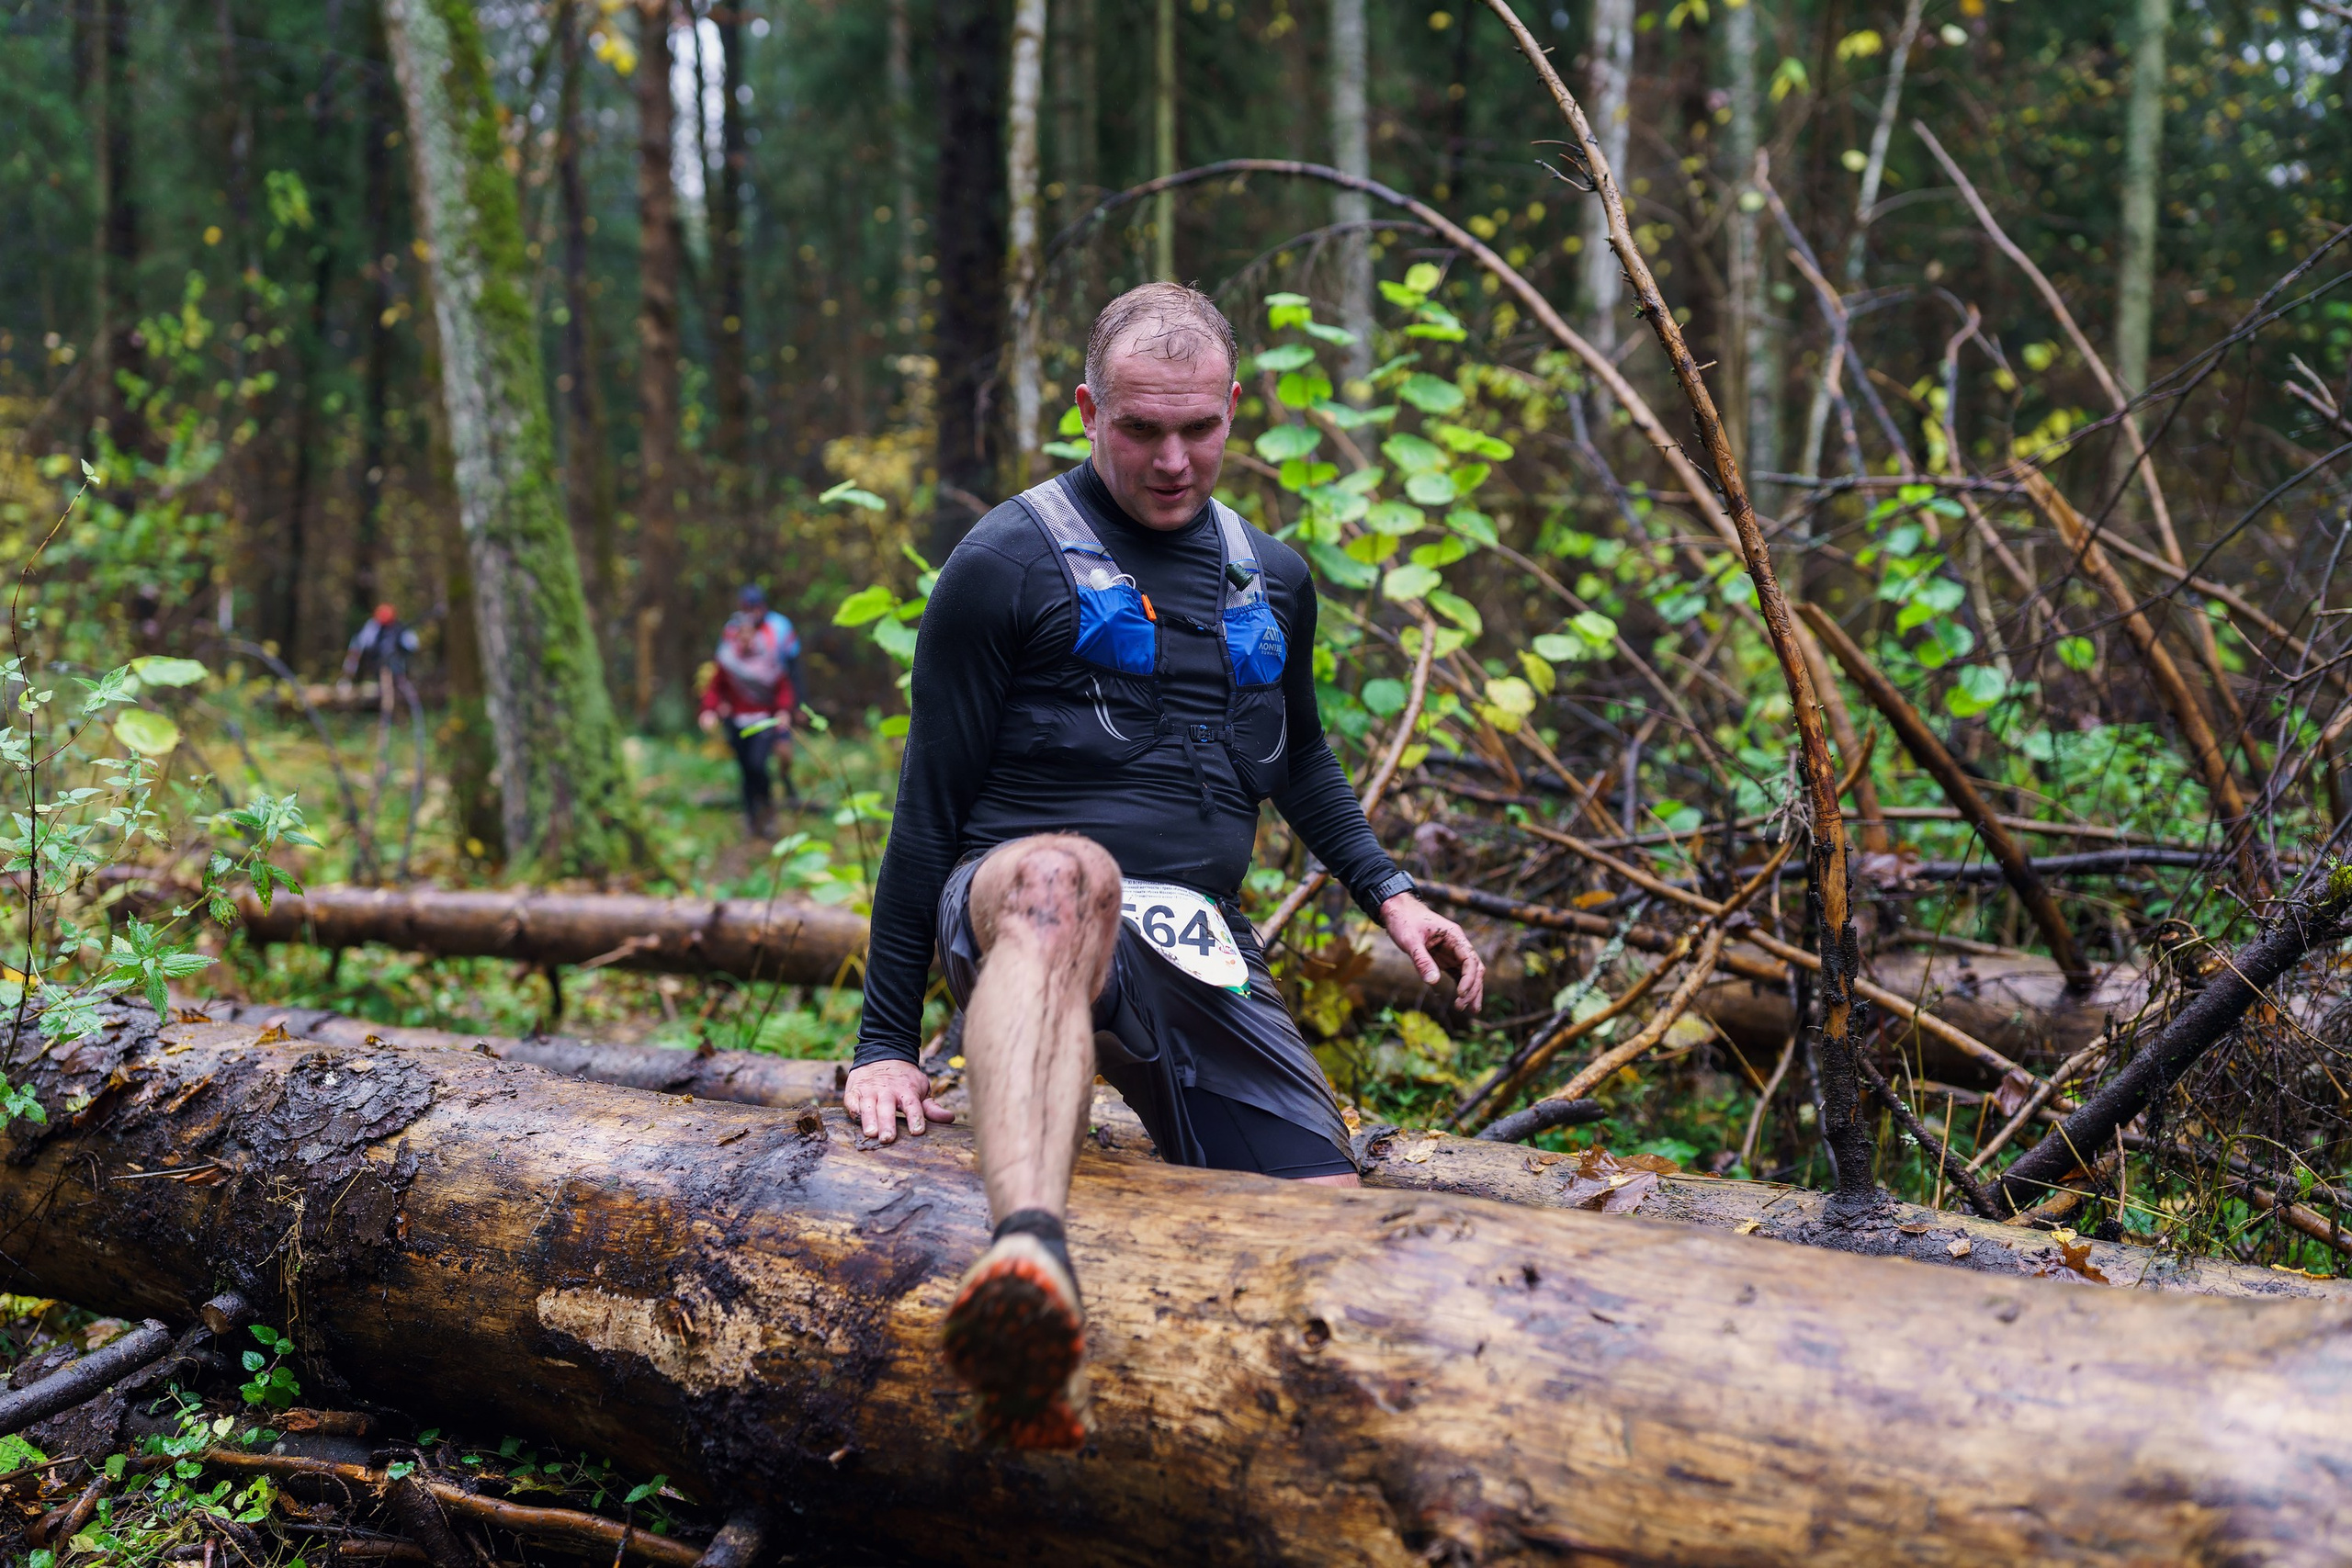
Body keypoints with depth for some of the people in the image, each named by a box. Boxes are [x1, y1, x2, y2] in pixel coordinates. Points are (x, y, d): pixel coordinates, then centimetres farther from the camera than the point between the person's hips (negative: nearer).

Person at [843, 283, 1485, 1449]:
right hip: (1024, 916, -6)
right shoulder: (1007, 563, 1)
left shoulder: (1272, 581, 18)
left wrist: (1385, 892, 15)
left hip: (1202, 953, 6)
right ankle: (1027, 1252, -66)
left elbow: (1299, 760, 33)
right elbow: (931, 805, 0)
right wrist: (886, 1042, -4)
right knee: (1065, 874, -43)